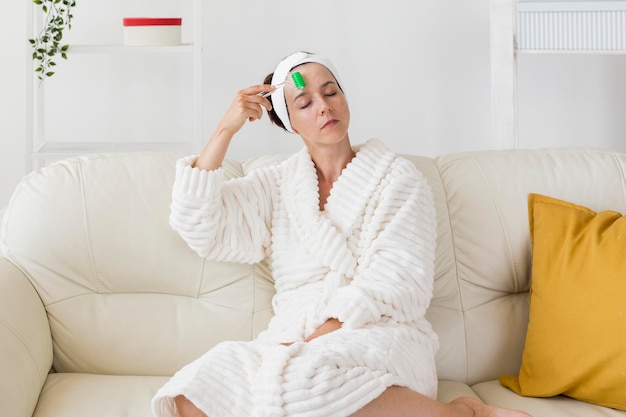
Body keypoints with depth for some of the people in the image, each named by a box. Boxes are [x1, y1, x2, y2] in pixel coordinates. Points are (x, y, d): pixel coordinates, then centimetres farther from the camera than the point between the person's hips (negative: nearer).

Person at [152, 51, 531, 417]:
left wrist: (318, 336, -16)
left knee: (300, 380, -37)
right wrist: (226, 129, 0)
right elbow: (197, 225, 3)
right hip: (293, 342, 4)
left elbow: (398, 283, -5)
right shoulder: (275, 186, 16)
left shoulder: (397, 178, 7)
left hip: (382, 339, -3)